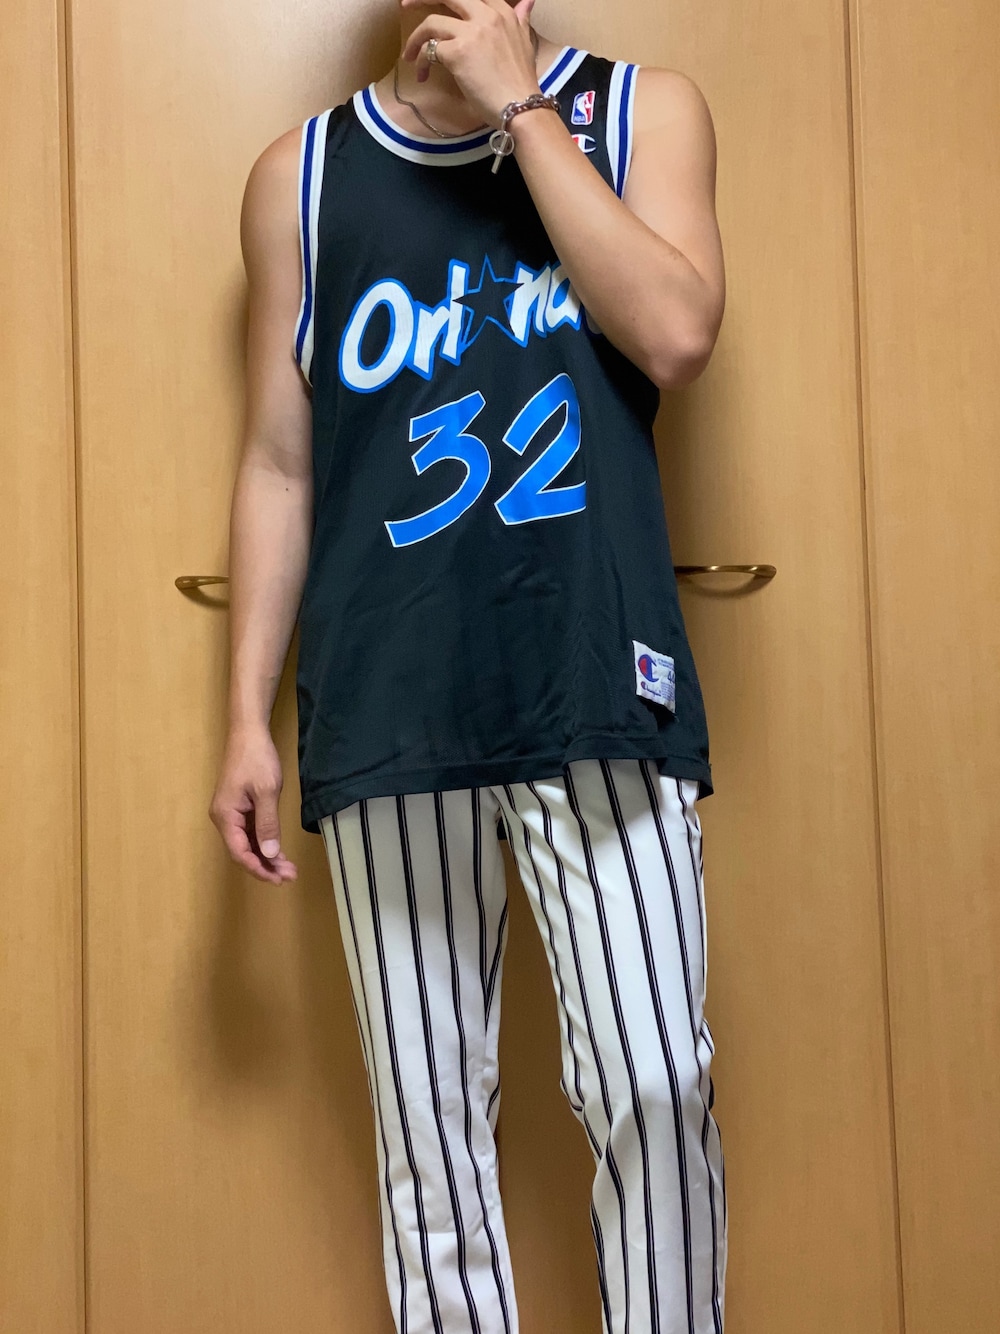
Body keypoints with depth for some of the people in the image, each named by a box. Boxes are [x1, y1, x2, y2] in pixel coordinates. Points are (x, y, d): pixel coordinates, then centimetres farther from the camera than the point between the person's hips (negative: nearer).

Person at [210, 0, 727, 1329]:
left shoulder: (643, 109, 11)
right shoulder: (301, 174, 12)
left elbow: (677, 334, -8)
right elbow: (278, 463, 10)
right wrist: (248, 715, 6)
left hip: (598, 684, -1)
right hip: (386, 708, 1)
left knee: (651, 1087, -3)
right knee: (427, 1107, 6)